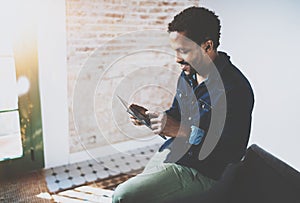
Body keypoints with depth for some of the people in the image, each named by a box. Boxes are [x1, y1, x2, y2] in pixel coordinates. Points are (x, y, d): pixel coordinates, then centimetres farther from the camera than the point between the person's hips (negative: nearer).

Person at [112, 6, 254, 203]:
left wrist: (181, 130, -28)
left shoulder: (235, 88, -23)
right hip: (171, 151, 8)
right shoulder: (188, 75, 3)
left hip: (198, 170, -8)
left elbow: (234, 153, -23)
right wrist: (149, 117, -3)